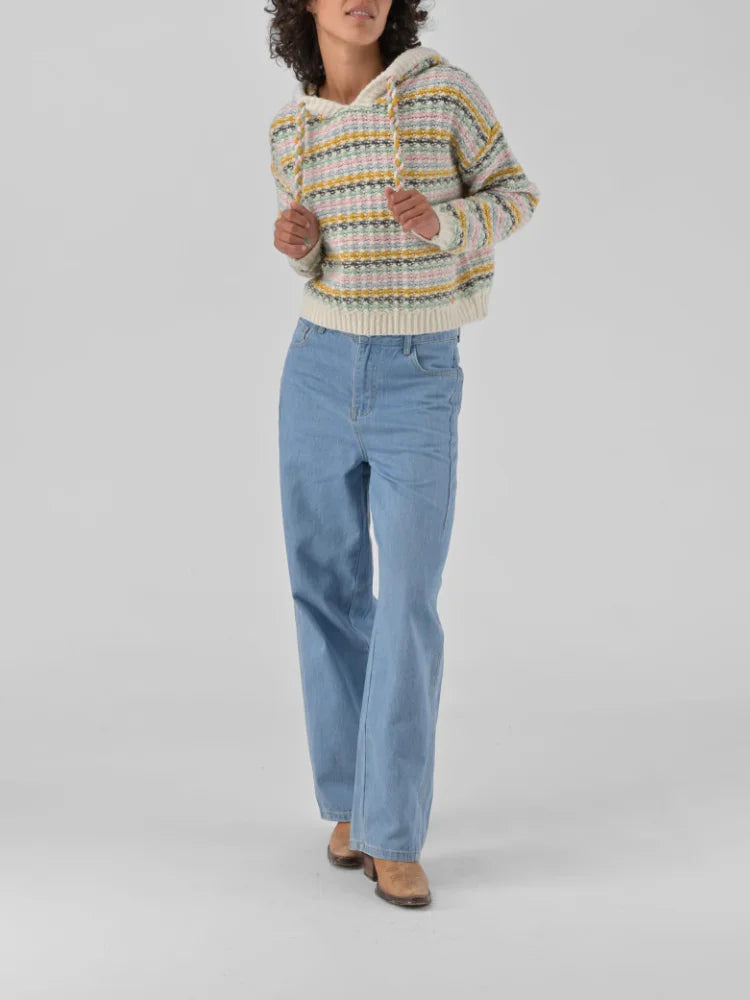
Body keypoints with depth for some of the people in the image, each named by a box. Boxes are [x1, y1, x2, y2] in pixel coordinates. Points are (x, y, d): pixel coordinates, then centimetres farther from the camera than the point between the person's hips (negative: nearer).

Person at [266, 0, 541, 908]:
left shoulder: (445, 88, -6)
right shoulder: (290, 128, 5)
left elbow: (514, 194, 4)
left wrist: (440, 225, -18)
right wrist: (297, 242, -11)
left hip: (419, 383, -3)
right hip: (320, 369, 3)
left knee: (409, 605, -11)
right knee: (329, 591, 5)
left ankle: (393, 838, -2)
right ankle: (350, 795, 22)